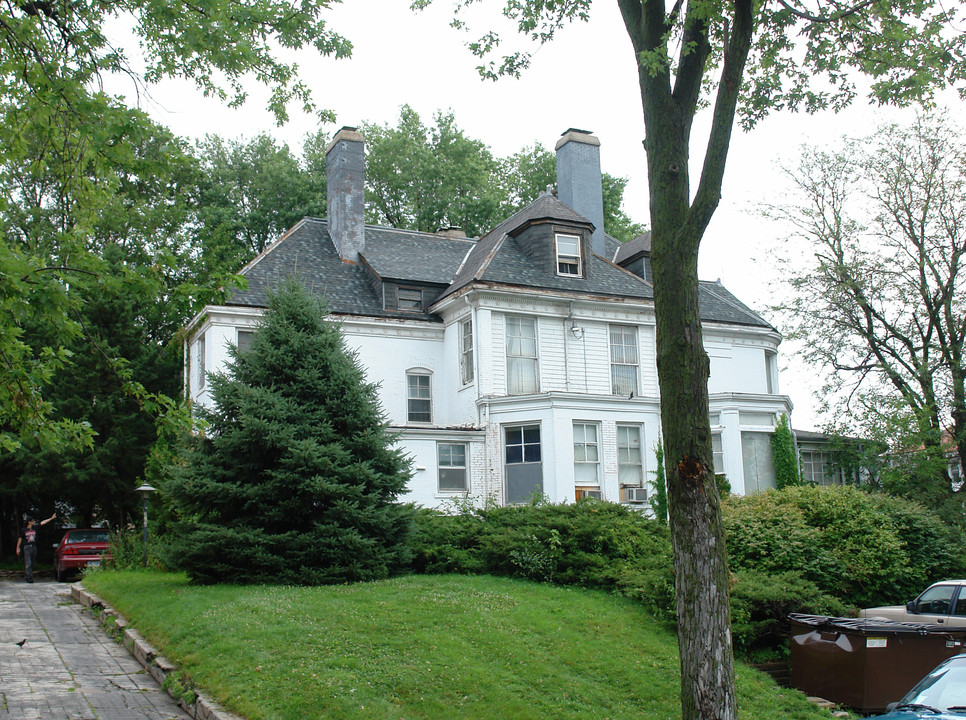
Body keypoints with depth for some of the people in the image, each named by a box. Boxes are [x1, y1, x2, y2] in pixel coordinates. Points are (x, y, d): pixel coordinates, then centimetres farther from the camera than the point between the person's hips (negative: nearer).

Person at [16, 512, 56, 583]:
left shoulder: (35, 527, 8)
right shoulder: (23, 530, -1)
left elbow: (42, 522, 13)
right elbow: (20, 539, 6)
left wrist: (51, 518, 16)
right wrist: (18, 548, 6)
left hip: (34, 547, 4)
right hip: (27, 547, -4)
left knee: (32, 564, 7)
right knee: (28, 563, -10)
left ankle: (28, 577, 17)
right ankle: (29, 577, -13)